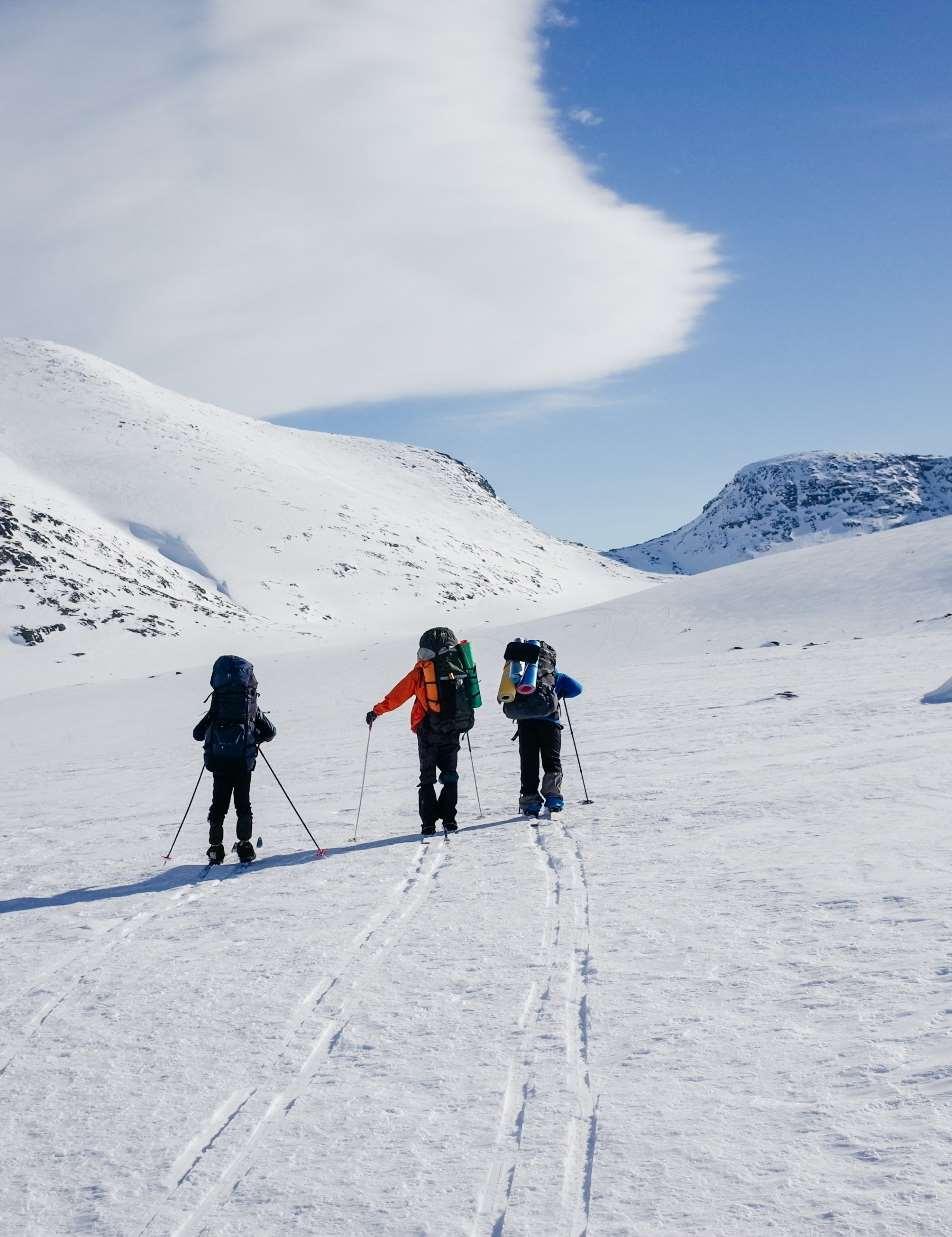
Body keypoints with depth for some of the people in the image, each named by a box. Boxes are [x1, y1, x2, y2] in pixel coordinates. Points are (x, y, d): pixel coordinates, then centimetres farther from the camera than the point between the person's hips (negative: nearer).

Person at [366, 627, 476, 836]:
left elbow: (398, 695, -1)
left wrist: (377, 711, 8)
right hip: (453, 731, 2)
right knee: (449, 775, 14)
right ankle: (449, 820, 5)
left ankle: (428, 824, 0)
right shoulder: (457, 665, 4)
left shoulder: (421, 671, -4)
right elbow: (467, 696, 14)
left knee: (427, 778, 7)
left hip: (428, 731, -2)